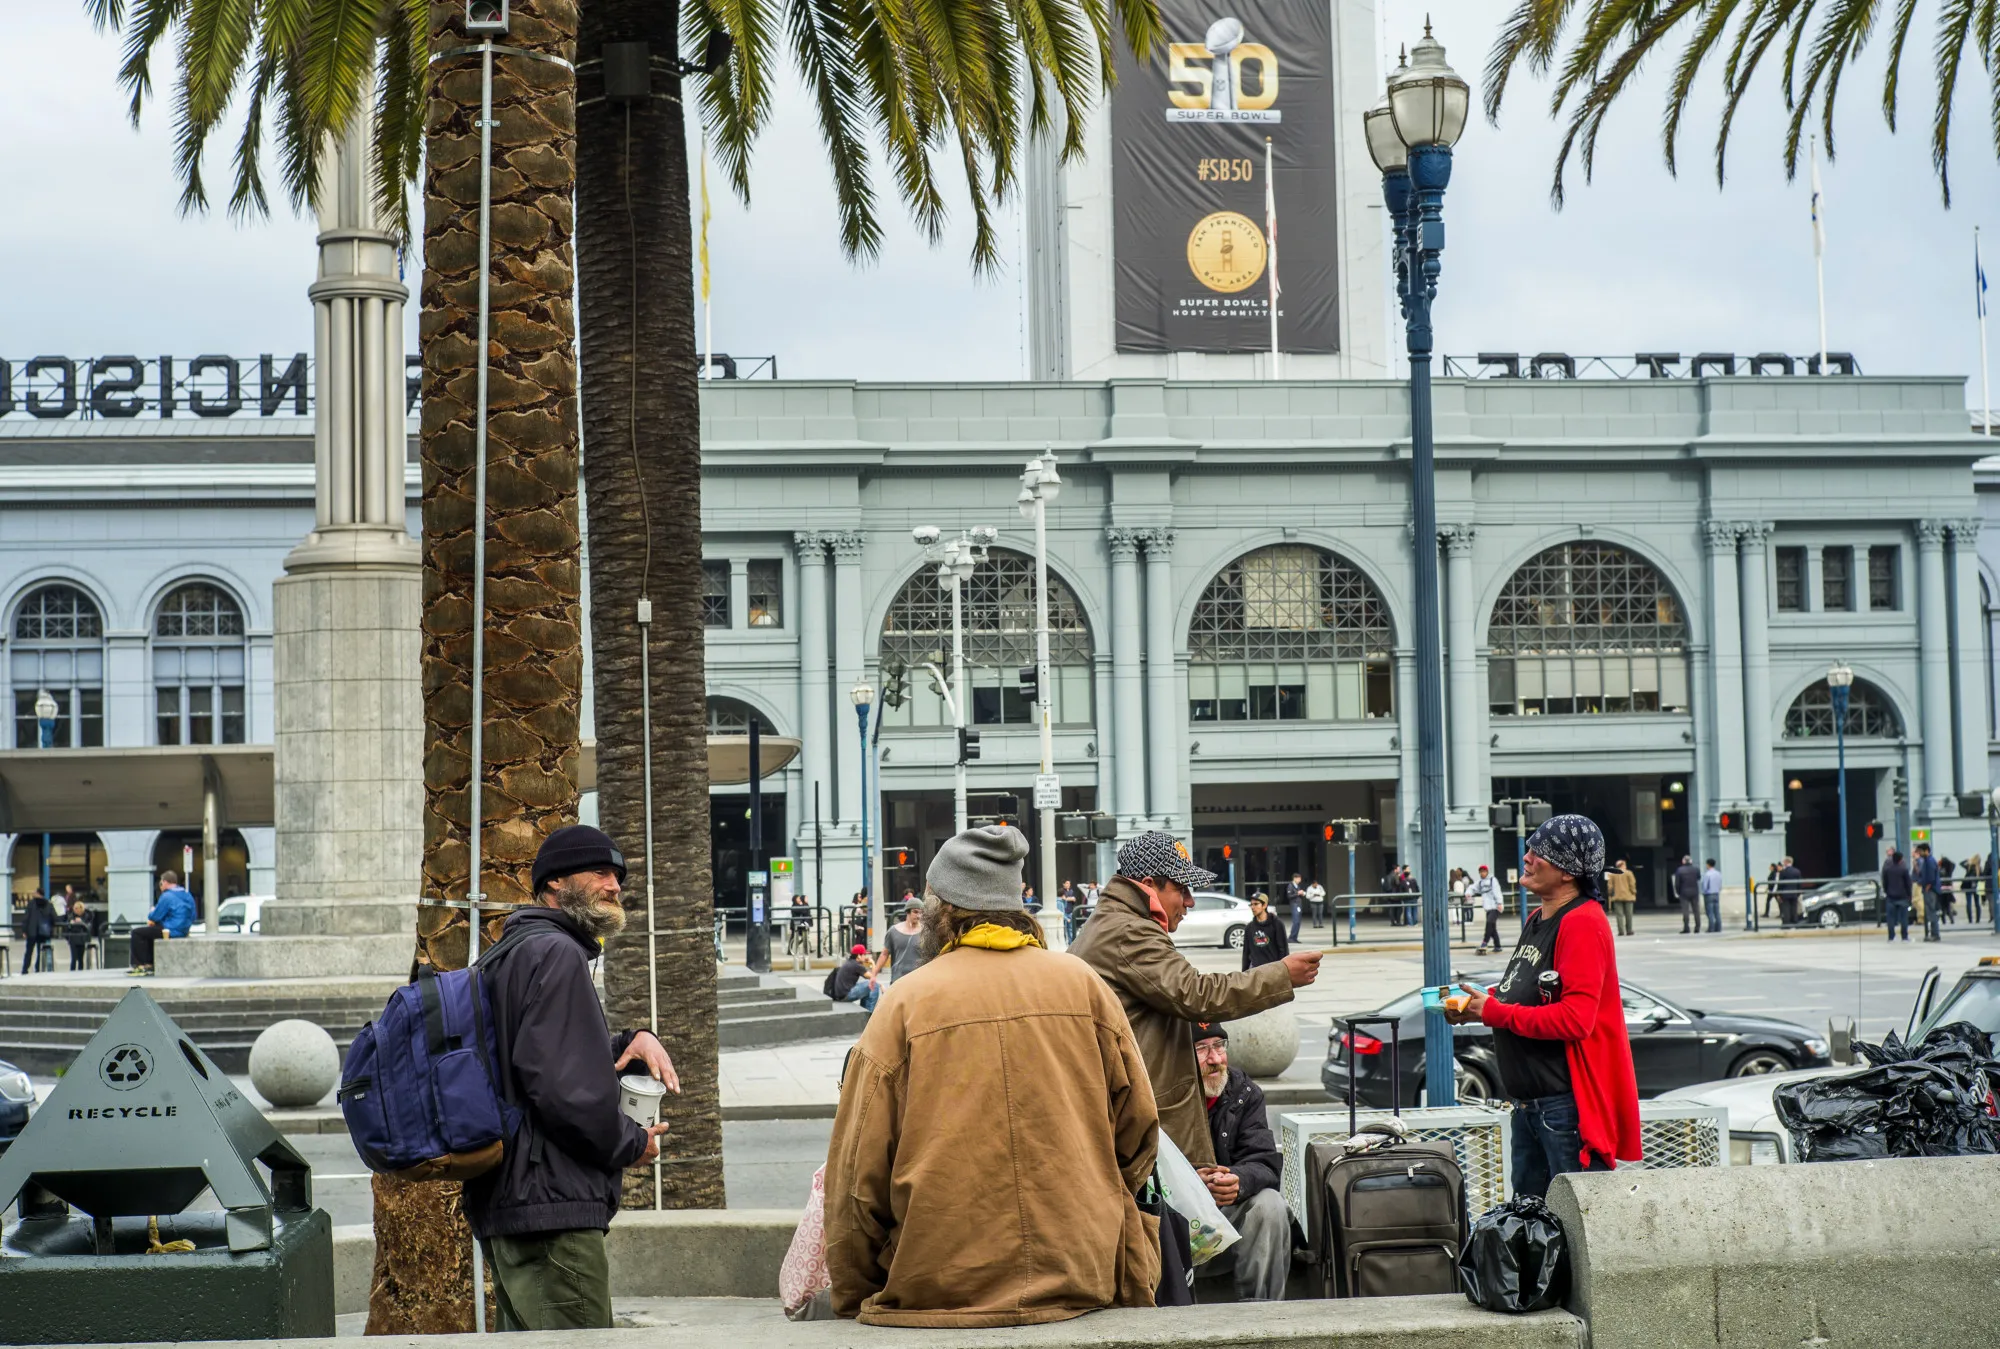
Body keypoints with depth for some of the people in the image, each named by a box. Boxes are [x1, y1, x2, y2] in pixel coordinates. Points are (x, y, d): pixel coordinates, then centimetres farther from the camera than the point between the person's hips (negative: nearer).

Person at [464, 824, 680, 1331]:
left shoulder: (512, 952, 21)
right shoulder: (556, 953, -13)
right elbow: (564, 1089, -22)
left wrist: (632, 1041, 9)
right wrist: (632, 1144, -7)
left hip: (501, 1204, 11)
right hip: (550, 1211, -11)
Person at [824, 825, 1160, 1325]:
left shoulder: (905, 1005, -2)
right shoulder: (1083, 985, 5)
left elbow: (858, 1172, -2)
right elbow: (1139, 1129, 9)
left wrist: (852, 1299, 8)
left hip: (937, 1296, -2)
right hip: (1082, 1284, 3)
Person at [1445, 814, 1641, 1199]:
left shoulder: (1582, 923, -16)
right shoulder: (1537, 920, 15)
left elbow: (1575, 1019, -24)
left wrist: (1493, 1012, -17)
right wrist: (1480, 1002, 5)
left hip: (1568, 1105, -10)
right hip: (1529, 1102, 10)